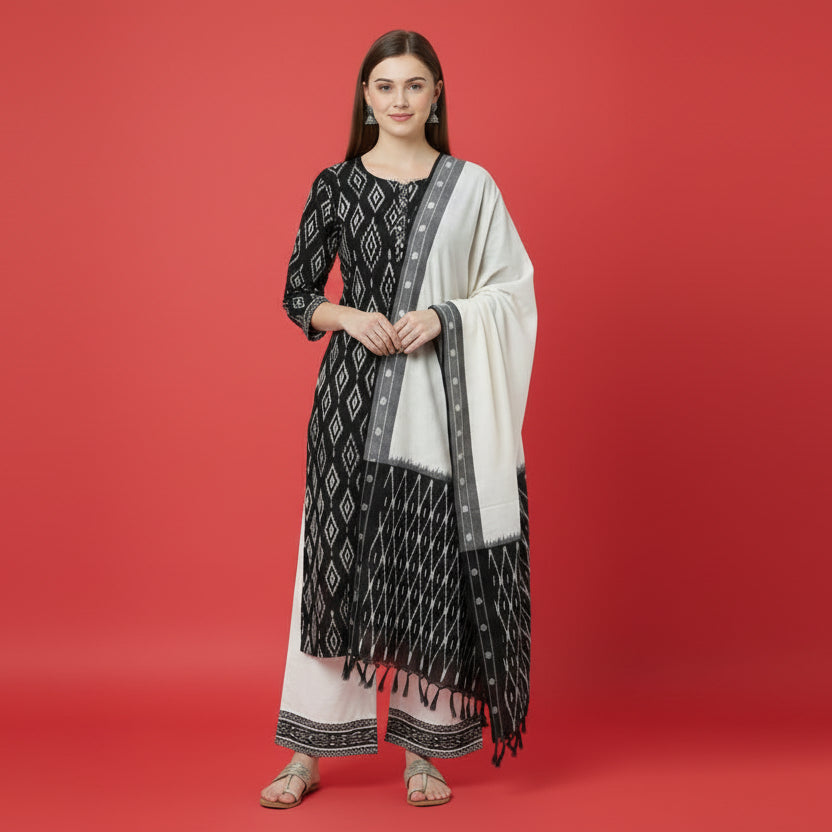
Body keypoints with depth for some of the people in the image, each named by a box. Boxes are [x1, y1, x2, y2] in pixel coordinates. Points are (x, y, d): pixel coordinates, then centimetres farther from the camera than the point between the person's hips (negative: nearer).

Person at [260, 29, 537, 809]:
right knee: (337, 558, 1)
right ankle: (307, 753, 11)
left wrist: (443, 317, -11)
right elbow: (297, 295, 9)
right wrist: (351, 317, -11)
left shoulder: (471, 187, 6)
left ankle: (421, 747, 16)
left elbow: (511, 289, 5)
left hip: (437, 401, 0)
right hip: (352, 396, 0)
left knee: (432, 564, 2)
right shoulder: (334, 186, 7)